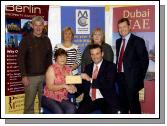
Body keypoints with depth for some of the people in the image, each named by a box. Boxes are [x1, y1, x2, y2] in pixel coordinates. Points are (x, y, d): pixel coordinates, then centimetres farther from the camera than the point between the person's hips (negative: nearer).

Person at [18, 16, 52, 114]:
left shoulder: (46, 40, 9)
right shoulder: (26, 40, -2)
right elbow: (21, 59, -5)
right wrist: (24, 76, -11)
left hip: (45, 75, 3)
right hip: (30, 76, -3)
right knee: (29, 103, 0)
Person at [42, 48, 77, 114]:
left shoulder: (68, 69, 9)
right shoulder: (51, 69, -7)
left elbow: (71, 84, 8)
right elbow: (50, 87, -14)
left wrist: (72, 88, -15)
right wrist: (64, 86, -23)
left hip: (63, 98, 4)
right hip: (50, 98, -4)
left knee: (72, 109, -26)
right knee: (59, 112, -31)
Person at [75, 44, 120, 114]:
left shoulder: (110, 66, 0)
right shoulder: (88, 67, 16)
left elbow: (109, 85, -13)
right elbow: (83, 84, 15)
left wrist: (90, 79, -19)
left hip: (106, 100, -3)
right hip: (90, 99, 4)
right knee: (79, 112, -21)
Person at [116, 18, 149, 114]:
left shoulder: (138, 41, -6)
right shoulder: (118, 41, 13)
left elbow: (144, 60, -8)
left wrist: (140, 78, -10)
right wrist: (117, 72, 4)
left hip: (132, 78, -6)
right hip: (120, 77, 6)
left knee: (133, 103, -3)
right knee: (123, 103, 15)